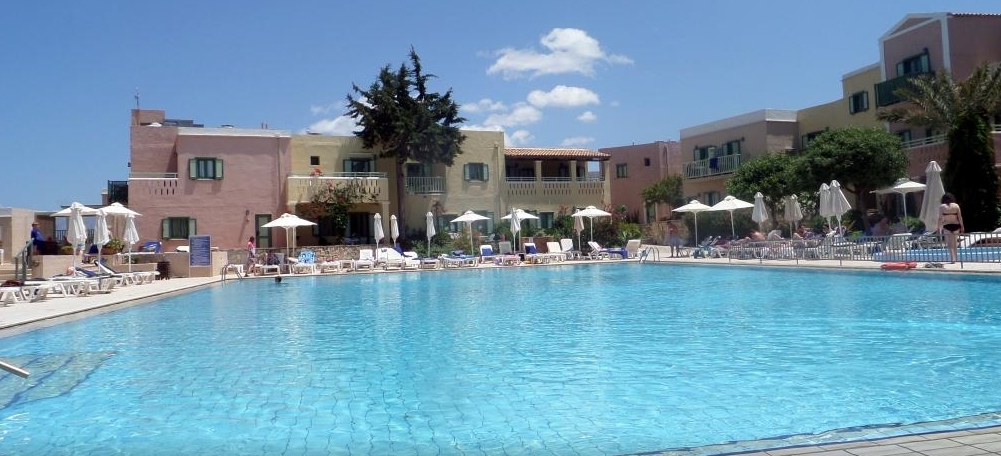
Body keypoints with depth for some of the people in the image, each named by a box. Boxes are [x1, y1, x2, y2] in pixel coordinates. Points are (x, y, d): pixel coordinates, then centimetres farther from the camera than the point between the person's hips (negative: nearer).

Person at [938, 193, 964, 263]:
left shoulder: (941, 207, -1)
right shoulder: (956, 205, 5)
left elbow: (940, 218, -5)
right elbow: (960, 217, 3)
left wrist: (939, 228, -2)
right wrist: (962, 226, 9)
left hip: (947, 226, -3)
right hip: (956, 226, 3)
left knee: (949, 244, 0)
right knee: (954, 243, 16)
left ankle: (953, 259, -6)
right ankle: (955, 255, 23)